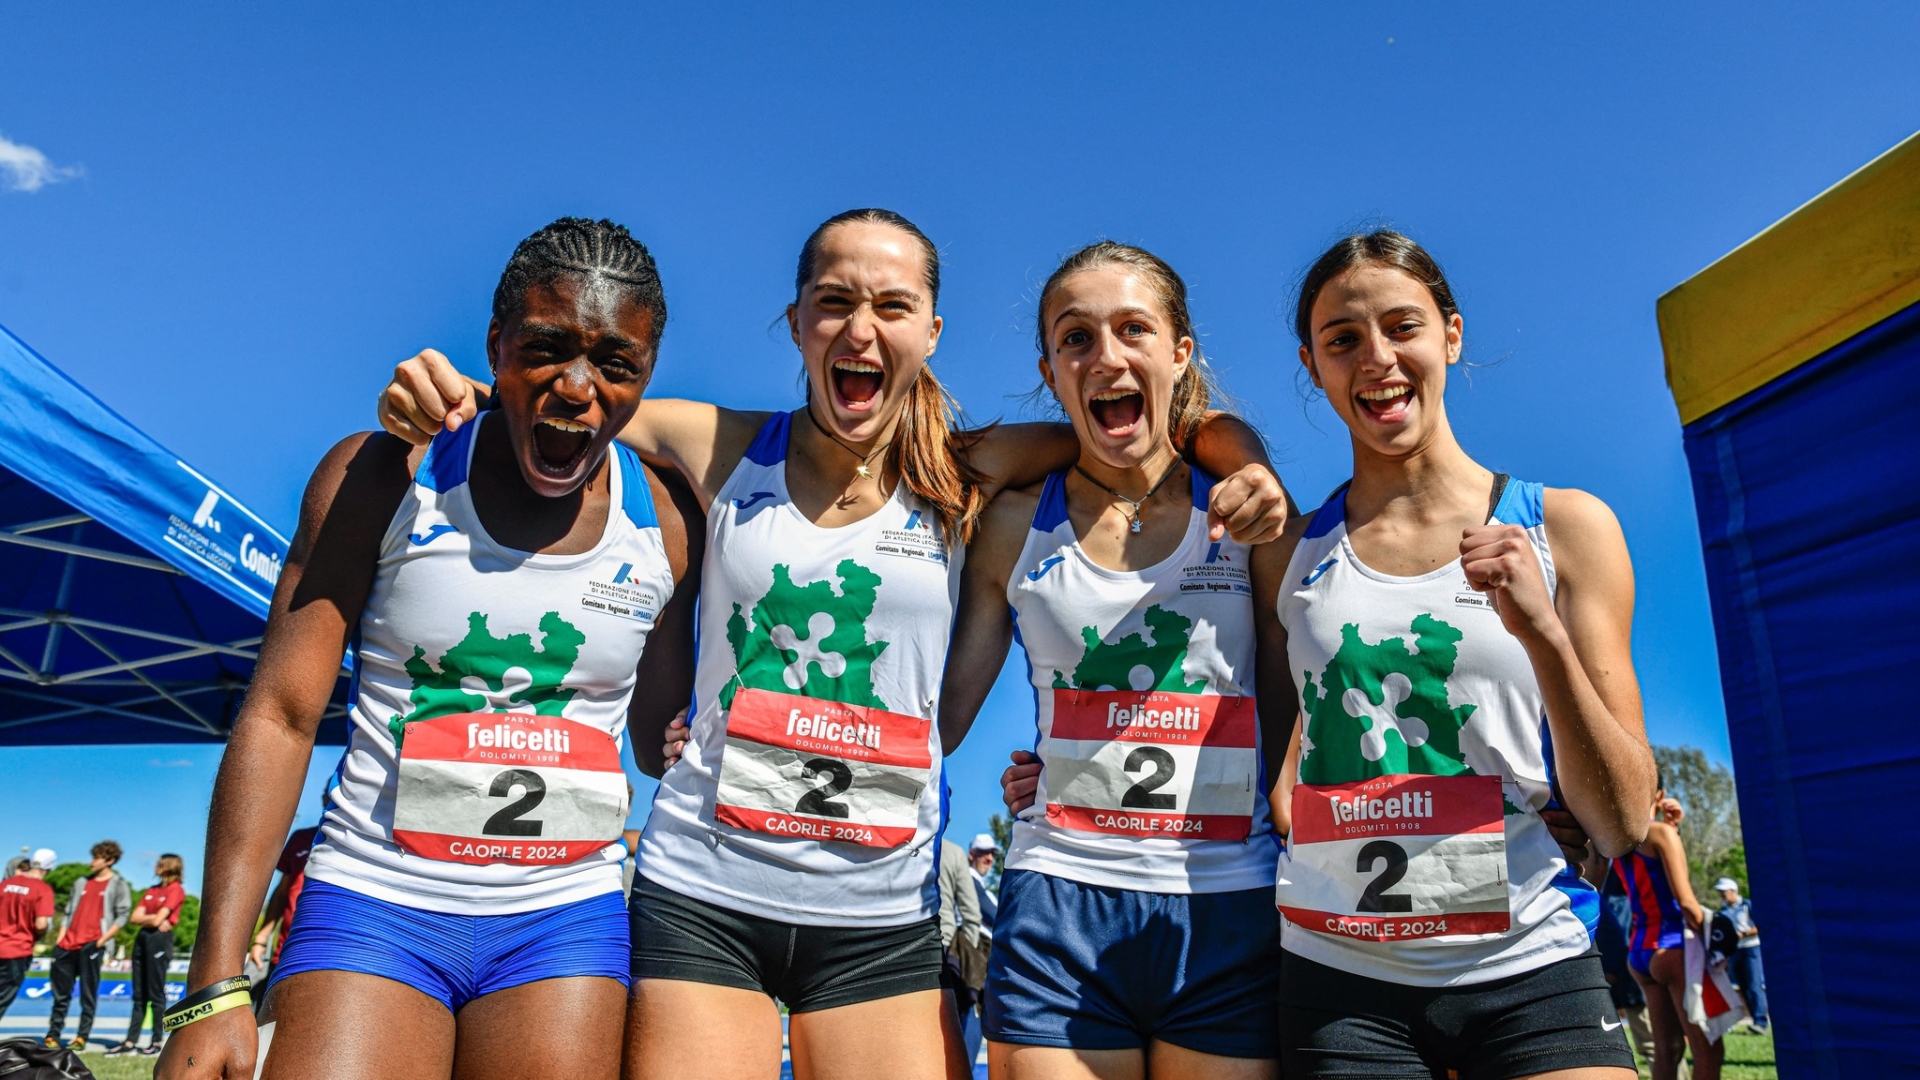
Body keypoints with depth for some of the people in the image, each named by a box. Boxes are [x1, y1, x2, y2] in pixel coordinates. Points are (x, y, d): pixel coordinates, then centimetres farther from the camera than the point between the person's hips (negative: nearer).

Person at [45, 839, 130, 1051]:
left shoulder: (119, 885, 3)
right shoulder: (82, 883, 18)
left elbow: (122, 916, -3)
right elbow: (69, 913, 20)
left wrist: (102, 940, -12)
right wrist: (60, 939, 8)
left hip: (92, 945, -5)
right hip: (67, 945, 5)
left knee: (88, 994, -3)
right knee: (61, 993, 7)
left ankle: (82, 1037, 0)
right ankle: (52, 1035, 13)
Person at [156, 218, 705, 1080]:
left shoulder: (664, 526, 0)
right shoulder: (378, 480, -4)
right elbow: (279, 717, -6)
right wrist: (215, 987, -10)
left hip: (563, 919, 2)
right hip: (374, 905, -1)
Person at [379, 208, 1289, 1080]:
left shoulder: (964, 479, 1)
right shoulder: (724, 451, 1)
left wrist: (1247, 467, -12)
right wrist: (441, 396, -7)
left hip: (881, 915, 1)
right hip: (701, 894, 0)